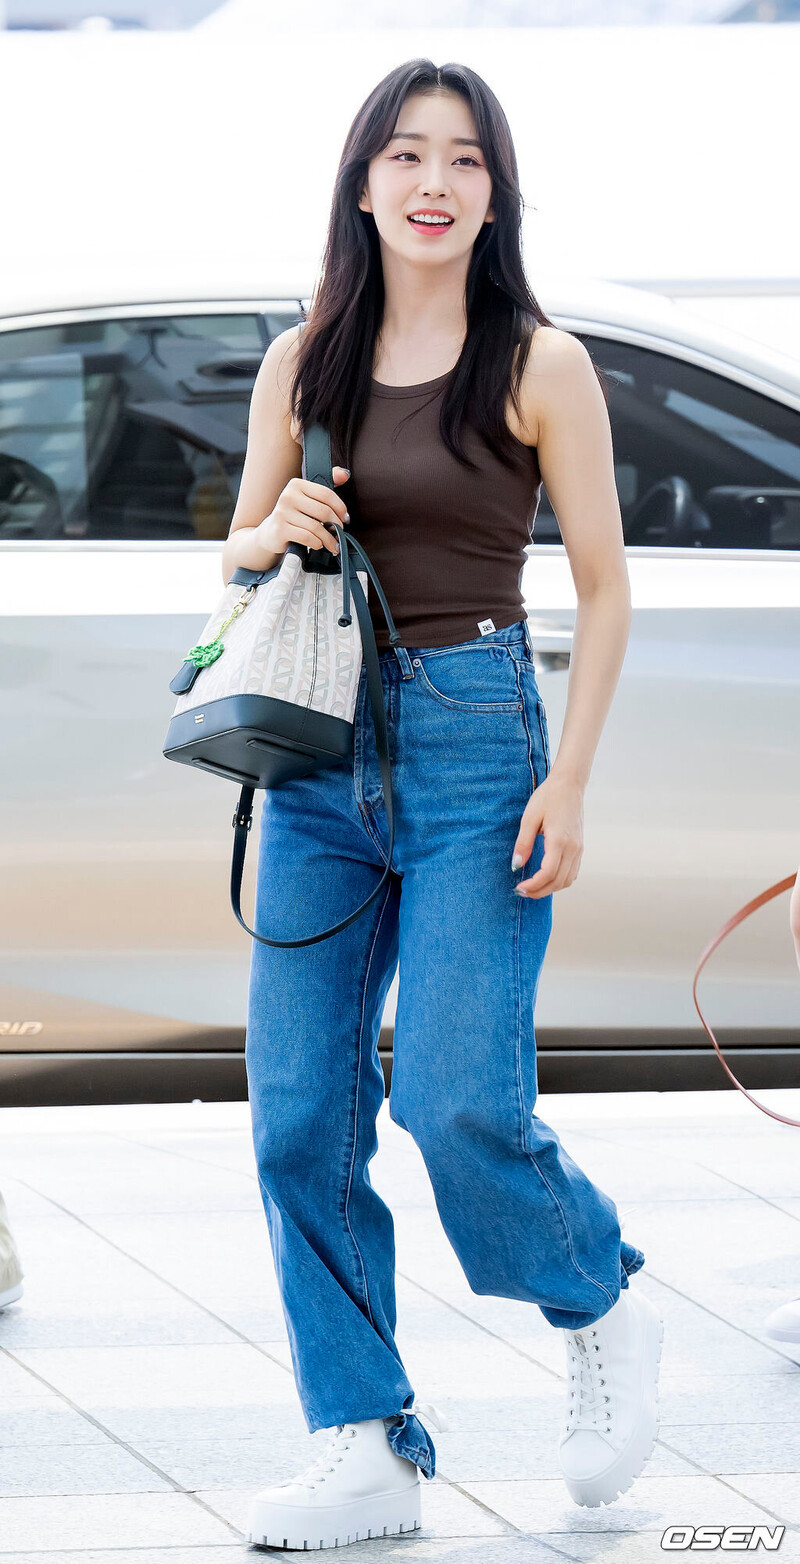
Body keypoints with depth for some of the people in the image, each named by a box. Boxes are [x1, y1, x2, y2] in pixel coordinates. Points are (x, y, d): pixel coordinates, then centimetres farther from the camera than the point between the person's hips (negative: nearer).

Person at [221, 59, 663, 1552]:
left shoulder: (540, 365, -3)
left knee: (459, 1099, -12)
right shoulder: (302, 361, 8)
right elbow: (238, 553, 17)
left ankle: (604, 1304, 18)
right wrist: (276, 530, -7)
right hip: (321, 745, 4)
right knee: (301, 1113, 0)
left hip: (475, 736, -4)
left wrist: (568, 781, -9)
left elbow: (603, 589, -1)